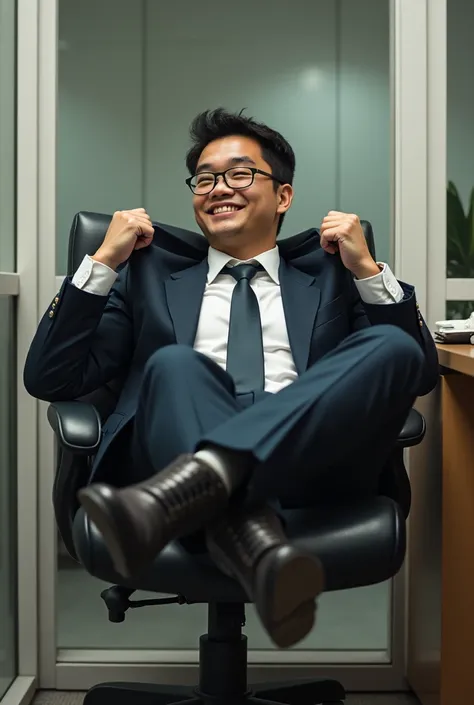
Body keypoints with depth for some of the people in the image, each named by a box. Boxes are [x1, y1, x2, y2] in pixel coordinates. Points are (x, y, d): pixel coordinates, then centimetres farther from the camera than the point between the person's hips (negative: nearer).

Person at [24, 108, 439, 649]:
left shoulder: (330, 282, 25)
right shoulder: (149, 281, 24)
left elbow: (419, 372, 17)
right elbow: (49, 380, 16)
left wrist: (367, 269, 7)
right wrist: (104, 262, 10)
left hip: (309, 467, 1)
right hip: (175, 454, 0)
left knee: (392, 347, -23)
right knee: (175, 362, -28)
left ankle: (189, 485, -40)